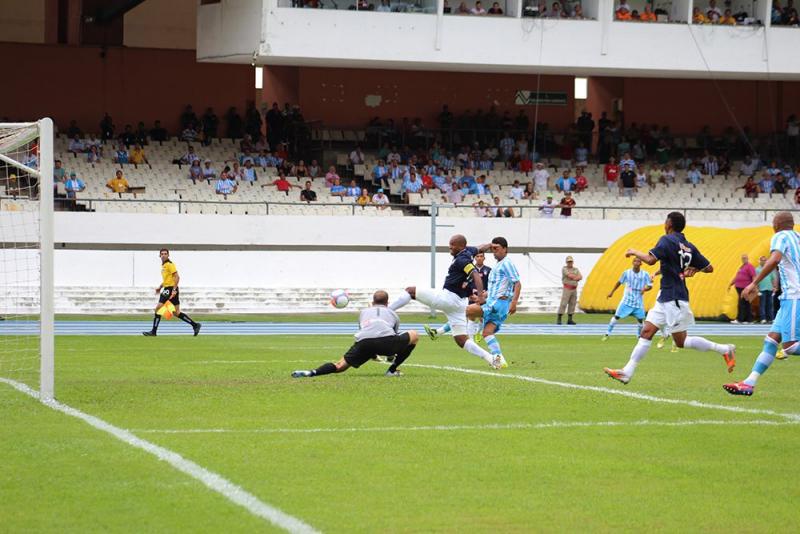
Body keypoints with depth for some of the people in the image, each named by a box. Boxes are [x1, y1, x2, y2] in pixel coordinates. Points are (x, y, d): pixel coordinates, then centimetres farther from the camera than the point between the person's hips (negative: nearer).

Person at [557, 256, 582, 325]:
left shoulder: (576, 270, 12)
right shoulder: (564, 269, -6)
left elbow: (580, 277, -2)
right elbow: (570, 275, -20)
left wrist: (575, 278, -20)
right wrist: (577, 277, -8)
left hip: (574, 289, 6)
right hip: (567, 289, -6)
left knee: (572, 304, 4)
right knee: (563, 304, -11)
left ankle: (569, 320, 9)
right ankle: (558, 319, -9)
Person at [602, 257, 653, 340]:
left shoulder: (645, 274, -5)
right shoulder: (627, 273, -3)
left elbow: (650, 286, -1)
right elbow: (619, 282, 10)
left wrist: (645, 289, -23)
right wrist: (612, 292, 12)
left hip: (638, 301, 1)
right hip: (627, 300, -1)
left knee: (640, 319, 1)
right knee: (616, 316, -6)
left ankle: (639, 335, 26)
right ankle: (607, 334, 2)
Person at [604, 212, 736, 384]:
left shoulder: (667, 240, -12)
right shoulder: (689, 247, 10)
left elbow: (651, 259, -25)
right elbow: (709, 268, 11)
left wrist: (634, 252, -9)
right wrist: (694, 268, 29)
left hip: (674, 300, -9)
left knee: (681, 341, -3)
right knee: (647, 331, 3)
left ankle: (724, 350, 2)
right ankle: (627, 372, -1)